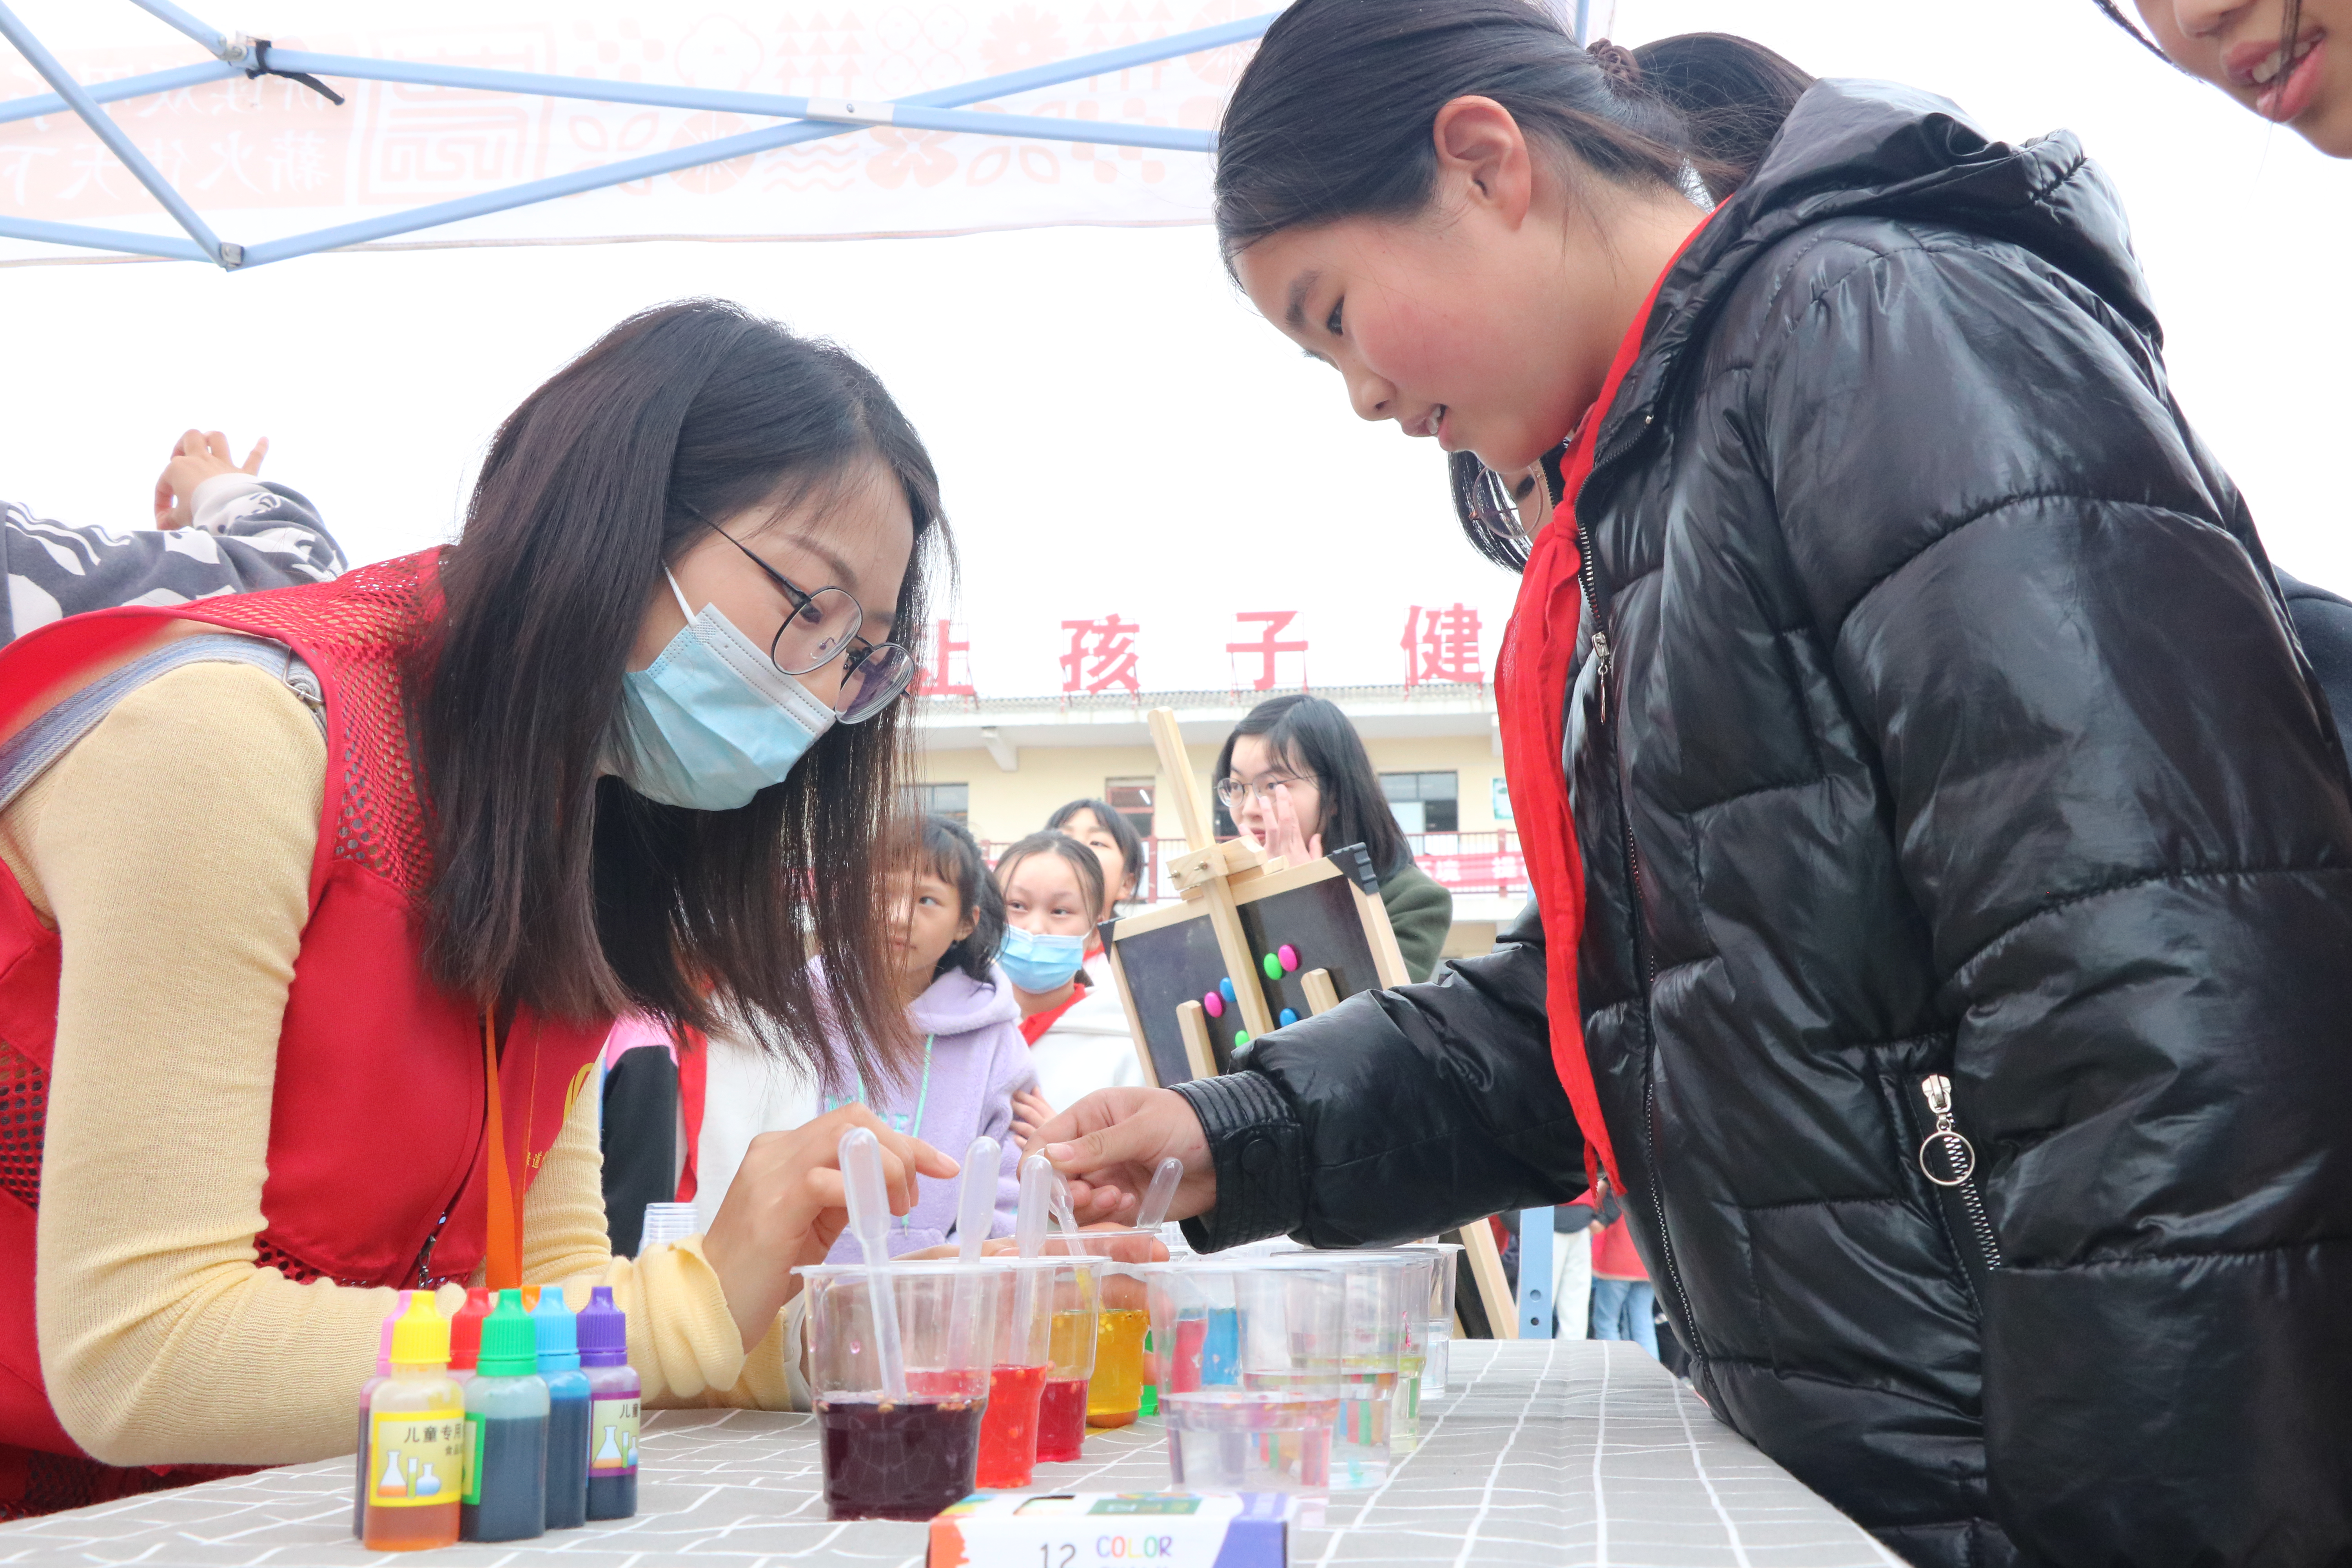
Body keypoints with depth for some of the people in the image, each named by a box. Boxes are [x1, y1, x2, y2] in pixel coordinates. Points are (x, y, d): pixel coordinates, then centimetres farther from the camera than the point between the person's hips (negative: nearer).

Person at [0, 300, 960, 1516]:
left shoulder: (564, 848, 7)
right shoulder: (237, 732, -19)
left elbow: (549, 1275, 3)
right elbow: (133, 1354, -23)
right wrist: (690, 1309, -24)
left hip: (287, 1505, 7)